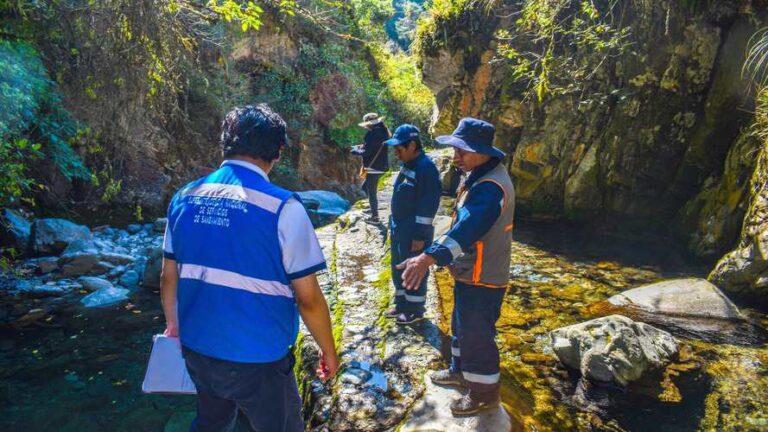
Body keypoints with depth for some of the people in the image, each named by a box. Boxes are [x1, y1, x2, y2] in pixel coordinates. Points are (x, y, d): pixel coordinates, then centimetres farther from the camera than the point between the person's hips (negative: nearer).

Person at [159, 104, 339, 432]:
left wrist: (173, 324, 21)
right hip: (257, 361, -5)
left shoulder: (184, 198, -3)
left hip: (197, 350, 5)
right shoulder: (282, 208, -20)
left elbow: (169, 277, 6)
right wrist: (328, 351, -2)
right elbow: (308, 298, -16)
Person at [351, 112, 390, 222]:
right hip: (382, 166, 9)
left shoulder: (372, 134, -20)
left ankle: (375, 216, 12)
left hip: (374, 168, -9)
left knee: (372, 192, 3)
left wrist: (355, 150, -3)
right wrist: (363, 147, 12)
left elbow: (365, 152, -21)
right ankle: (373, 208, 30)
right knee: (365, 186, 24)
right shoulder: (382, 131, 8)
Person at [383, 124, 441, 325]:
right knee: (398, 269, 19)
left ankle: (415, 310, 21)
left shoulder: (426, 167, -20)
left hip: (414, 232, -9)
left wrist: (420, 235, -21)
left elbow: (428, 205, -22)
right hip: (399, 229, 9)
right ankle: (402, 304, 36)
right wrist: (393, 226, 19)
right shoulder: (407, 166, 10)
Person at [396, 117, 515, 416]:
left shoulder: (490, 187, -28)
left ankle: (484, 394, 26)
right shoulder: (481, 175, 7)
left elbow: (466, 227, -43)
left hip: (482, 279, -10)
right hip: (471, 272, 10)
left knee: (476, 336, 5)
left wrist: (429, 257, -55)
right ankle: (460, 371, 46)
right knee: (462, 327, 25)